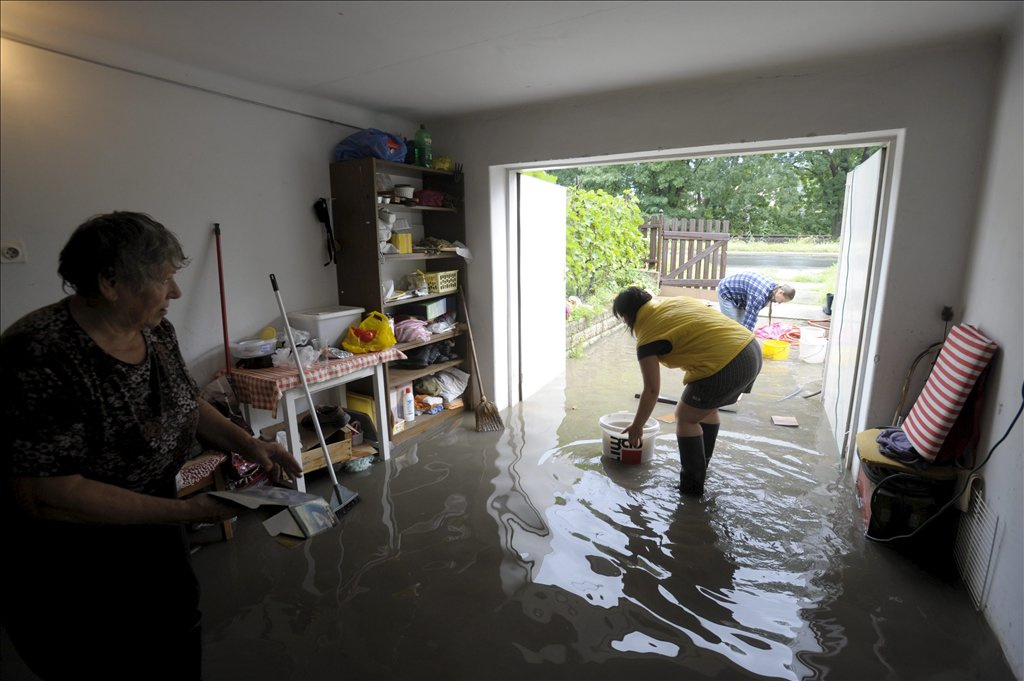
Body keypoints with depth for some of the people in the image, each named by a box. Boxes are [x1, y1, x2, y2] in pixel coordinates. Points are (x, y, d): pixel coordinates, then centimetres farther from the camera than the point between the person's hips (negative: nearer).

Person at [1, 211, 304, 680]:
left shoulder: (156, 331, -5)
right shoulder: (38, 355, -28)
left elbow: (186, 403, 8)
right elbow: (44, 494, -30)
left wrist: (246, 443, -8)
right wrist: (186, 512, -28)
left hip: (156, 536, 7)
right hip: (72, 581, -7)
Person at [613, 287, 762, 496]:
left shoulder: (647, 337, -5)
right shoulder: (676, 301, 18)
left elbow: (652, 391, -2)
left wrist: (637, 427, 11)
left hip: (726, 365, -9)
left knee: (685, 417, 10)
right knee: (707, 407, 28)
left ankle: (692, 484, 19)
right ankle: (701, 467, 41)